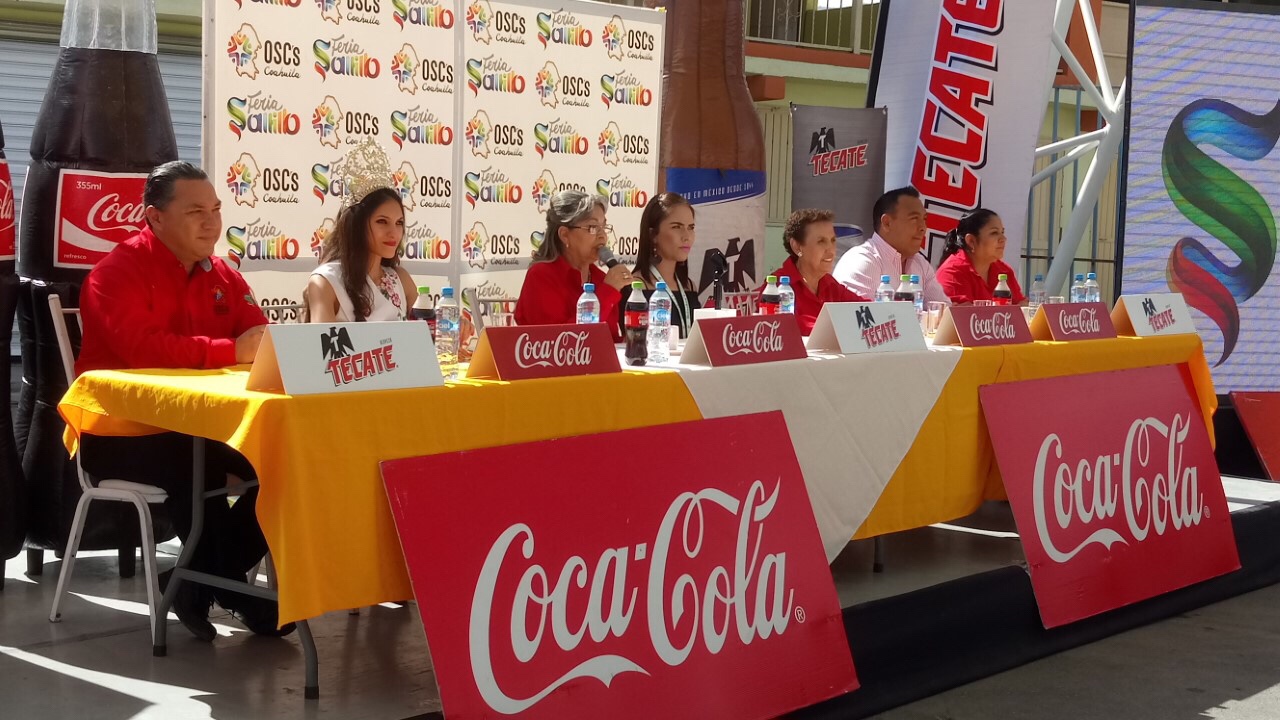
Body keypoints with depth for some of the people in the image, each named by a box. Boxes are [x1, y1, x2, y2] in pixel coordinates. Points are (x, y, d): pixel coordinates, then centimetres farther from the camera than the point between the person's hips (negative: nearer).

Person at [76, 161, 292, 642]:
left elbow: (260, 337, 7)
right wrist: (232, 352, -27)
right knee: (193, 464, -36)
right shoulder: (118, 272, -12)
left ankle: (201, 581, -7)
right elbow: (141, 347, -28)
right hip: (119, 432, -7)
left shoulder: (221, 276, 11)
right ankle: (228, 585, -14)